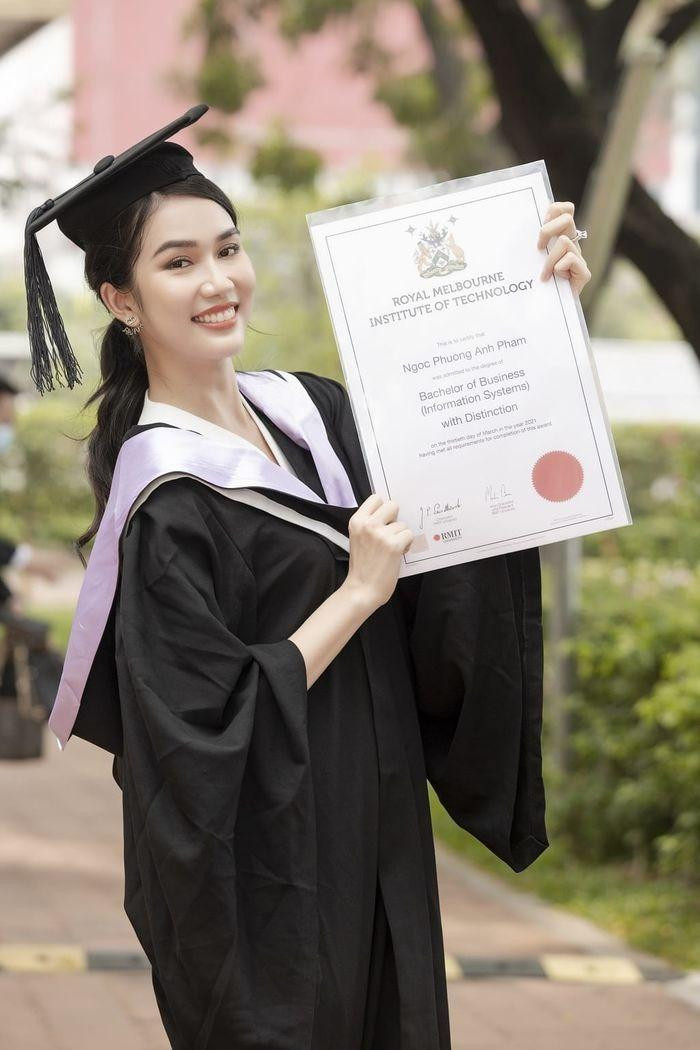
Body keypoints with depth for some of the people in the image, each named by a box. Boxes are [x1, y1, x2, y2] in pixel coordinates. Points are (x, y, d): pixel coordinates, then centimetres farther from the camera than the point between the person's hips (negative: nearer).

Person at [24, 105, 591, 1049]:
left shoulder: (307, 409, 3)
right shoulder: (166, 501, -19)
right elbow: (206, 730, -22)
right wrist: (357, 591, -21)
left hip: (374, 847, 7)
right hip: (266, 888, -7)